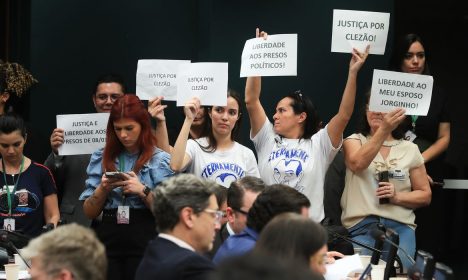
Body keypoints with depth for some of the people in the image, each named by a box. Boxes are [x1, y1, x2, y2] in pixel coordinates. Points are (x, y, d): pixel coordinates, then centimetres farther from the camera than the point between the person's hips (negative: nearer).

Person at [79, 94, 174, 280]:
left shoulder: (160, 159, 0)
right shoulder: (101, 158, 8)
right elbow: (89, 212, 7)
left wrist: (143, 191, -16)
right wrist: (103, 189, -10)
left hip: (144, 243, -2)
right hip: (108, 241, 2)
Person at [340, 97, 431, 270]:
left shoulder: (410, 149, 12)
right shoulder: (354, 141, 8)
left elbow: (425, 195, 15)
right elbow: (357, 164, -17)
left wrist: (397, 197, -7)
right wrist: (384, 130, -32)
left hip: (400, 226, 1)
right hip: (360, 225, -1)